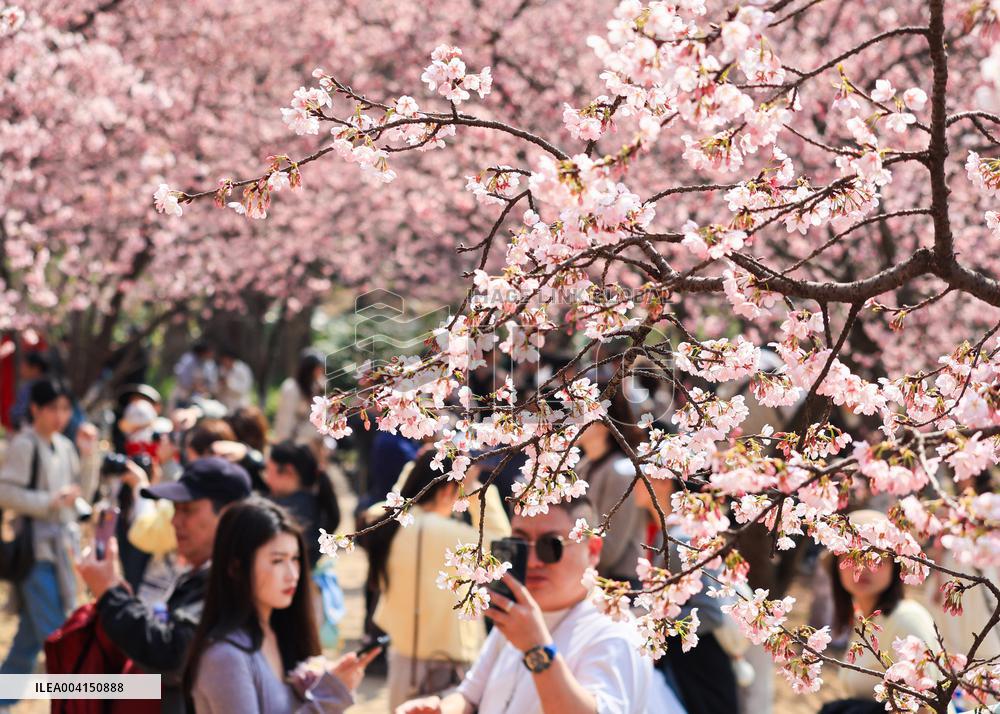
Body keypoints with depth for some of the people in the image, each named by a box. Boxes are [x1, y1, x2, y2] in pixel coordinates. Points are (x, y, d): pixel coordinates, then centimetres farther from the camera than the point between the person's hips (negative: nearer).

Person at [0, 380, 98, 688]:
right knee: (53, 630, -9)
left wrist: (88, 455, 1)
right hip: (36, 547, -8)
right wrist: (50, 501, -21)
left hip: (60, 545, 8)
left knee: (31, 633, 14)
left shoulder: (64, 446, 11)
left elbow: (85, 488, 15)